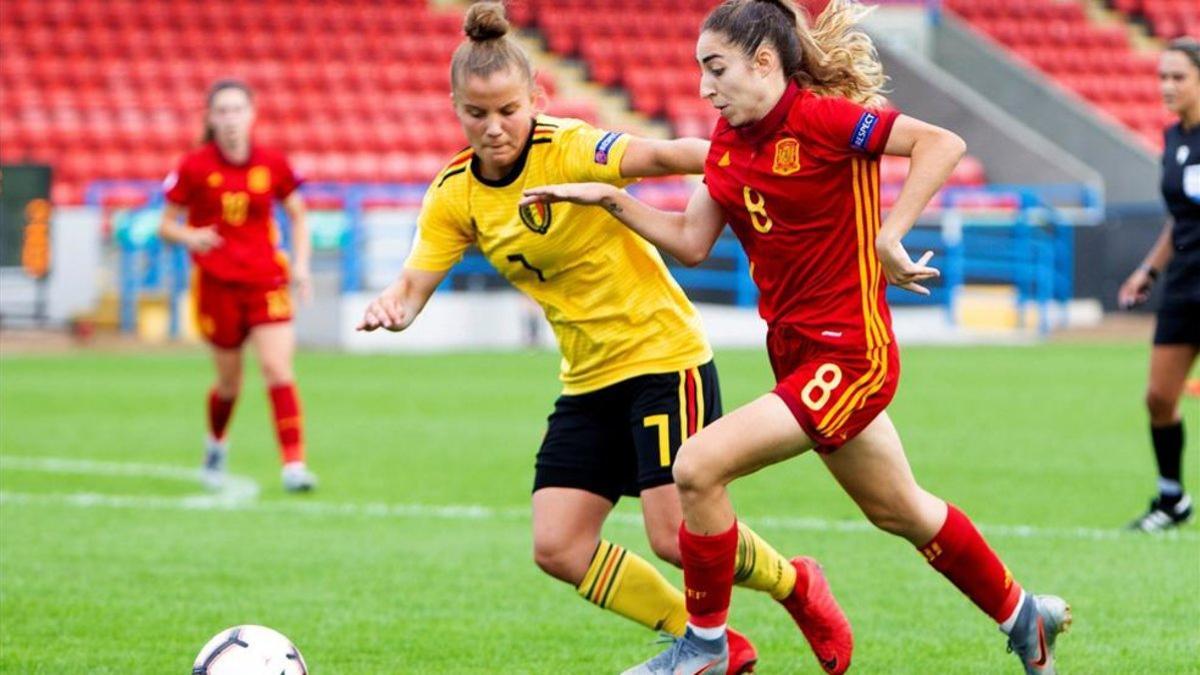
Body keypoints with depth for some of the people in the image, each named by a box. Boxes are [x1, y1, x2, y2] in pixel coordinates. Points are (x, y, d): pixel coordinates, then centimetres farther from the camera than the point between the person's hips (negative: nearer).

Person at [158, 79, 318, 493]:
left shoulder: (272, 165, -1)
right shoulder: (194, 168, -6)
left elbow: (297, 214, 14)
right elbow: (166, 224, 0)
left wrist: (300, 264, 3)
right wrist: (190, 237, -21)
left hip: (266, 281, 1)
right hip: (216, 284, -1)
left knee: (278, 369, -14)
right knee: (230, 381, 8)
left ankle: (294, 465, -17)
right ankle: (216, 444, 39)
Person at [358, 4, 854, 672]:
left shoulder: (569, 149, -19)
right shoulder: (455, 194, 0)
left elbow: (661, 155, -34)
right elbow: (415, 283, -1)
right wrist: (390, 307, -26)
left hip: (663, 354, -7)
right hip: (589, 382, 7)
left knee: (679, 537, -13)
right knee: (558, 549, -2)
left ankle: (795, 586, 19)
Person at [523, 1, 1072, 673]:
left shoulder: (819, 118, -18)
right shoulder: (730, 140, 6)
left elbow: (943, 143, -24)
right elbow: (692, 241, 11)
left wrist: (889, 238, -27)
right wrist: (609, 198, 2)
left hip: (847, 356, -9)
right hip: (799, 355, 9)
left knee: (698, 466, -16)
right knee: (899, 510, 22)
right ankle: (1021, 614, 40)